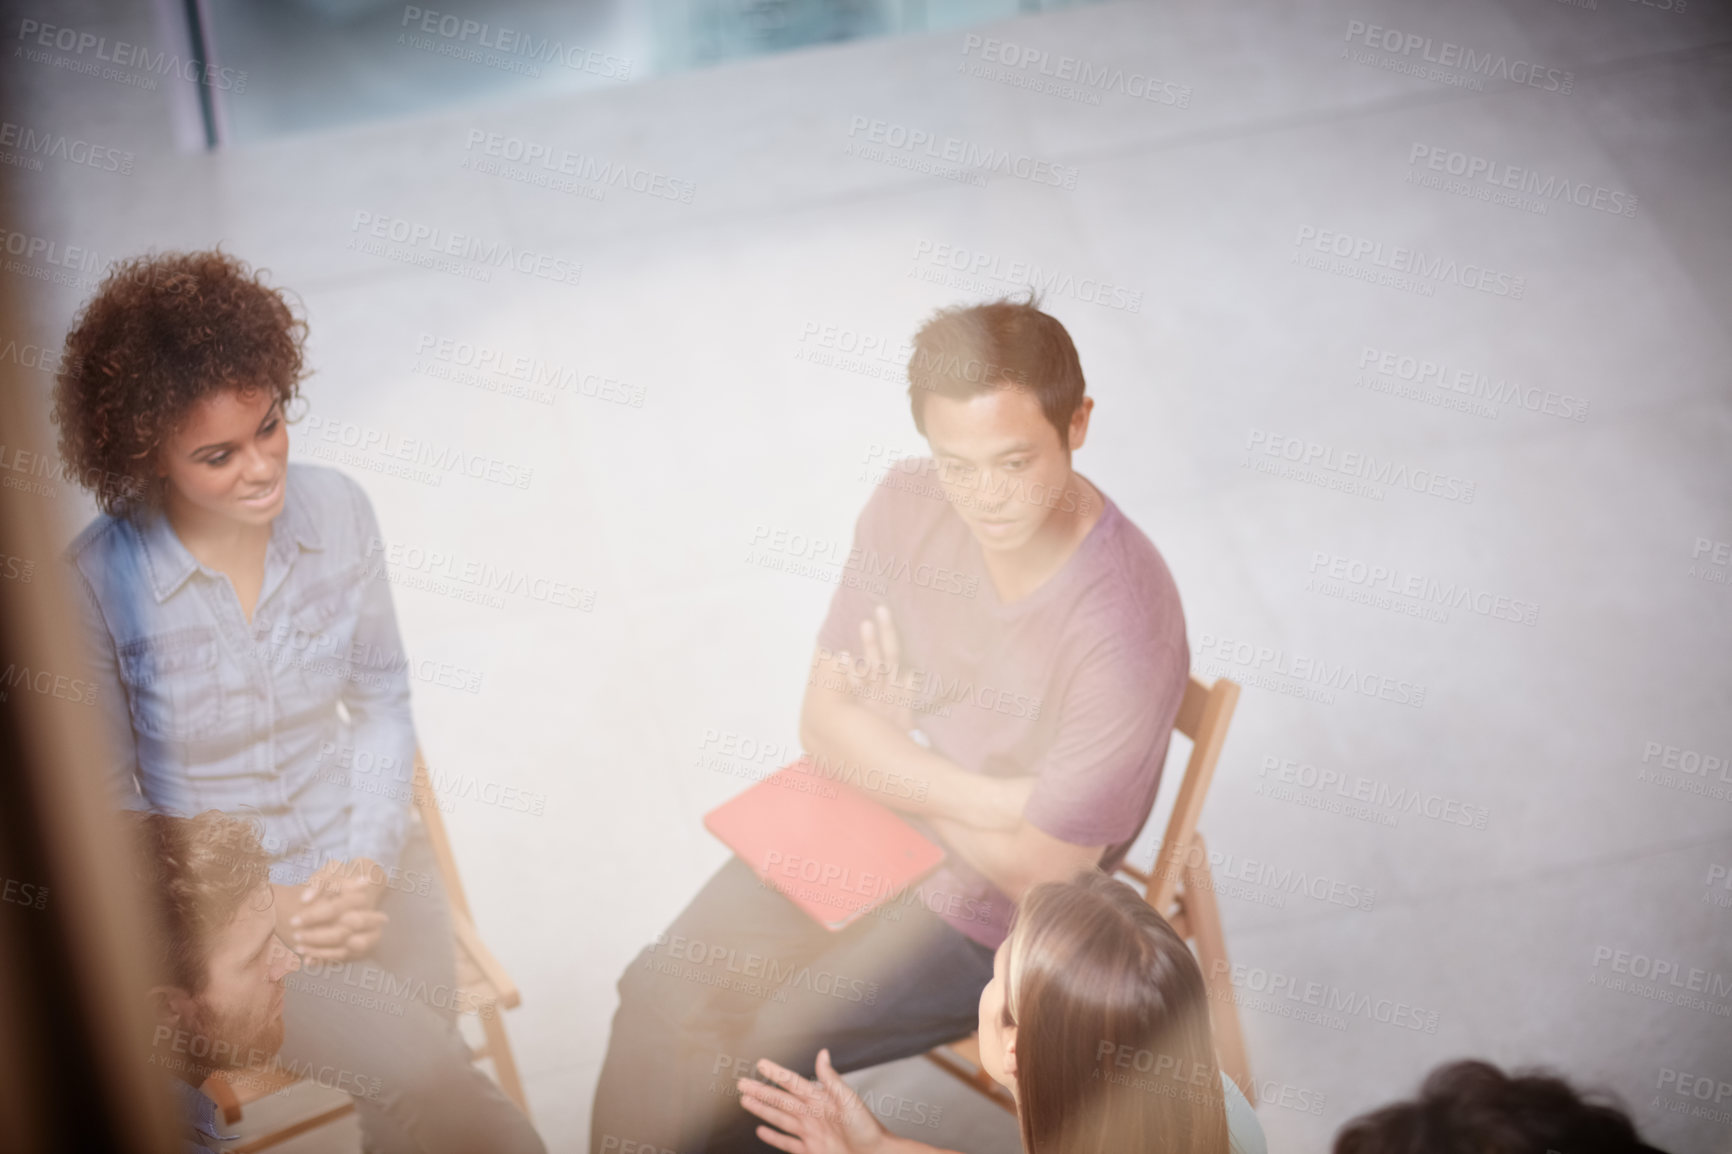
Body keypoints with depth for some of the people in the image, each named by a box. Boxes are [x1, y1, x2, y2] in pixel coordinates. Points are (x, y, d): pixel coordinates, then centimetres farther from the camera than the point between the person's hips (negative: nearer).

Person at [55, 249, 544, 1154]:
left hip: (372, 866, 3)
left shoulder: (336, 511, -4)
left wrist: (370, 861, -6)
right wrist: (261, 908, -13)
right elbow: (110, 806, -5)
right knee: (432, 1075, -25)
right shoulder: (99, 584, -15)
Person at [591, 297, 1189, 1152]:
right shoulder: (908, 506, -13)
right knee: (665, 992, -7)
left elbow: (1038, 873, -23)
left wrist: (894, 757, -10)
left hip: (987, 914, -5)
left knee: (755, 1056, -13)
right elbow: (826, 722, -6)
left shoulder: (1125, 625, -31)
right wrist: (983, 796, -21)